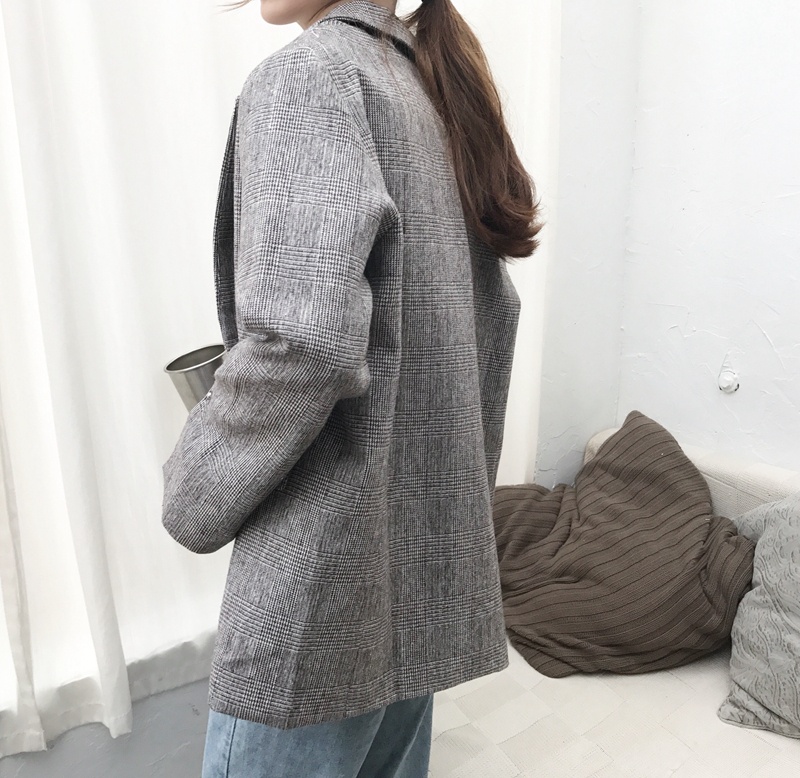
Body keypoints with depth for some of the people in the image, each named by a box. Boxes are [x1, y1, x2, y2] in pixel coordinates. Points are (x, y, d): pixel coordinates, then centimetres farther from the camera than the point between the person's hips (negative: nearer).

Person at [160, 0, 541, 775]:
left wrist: (194, 497, -8)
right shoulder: (433, 87, 14)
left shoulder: (308, 74, -11)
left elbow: (302, 340, -25)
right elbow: (494, 311, 15)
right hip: (429, 543, 9)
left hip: (335, 557, -8)